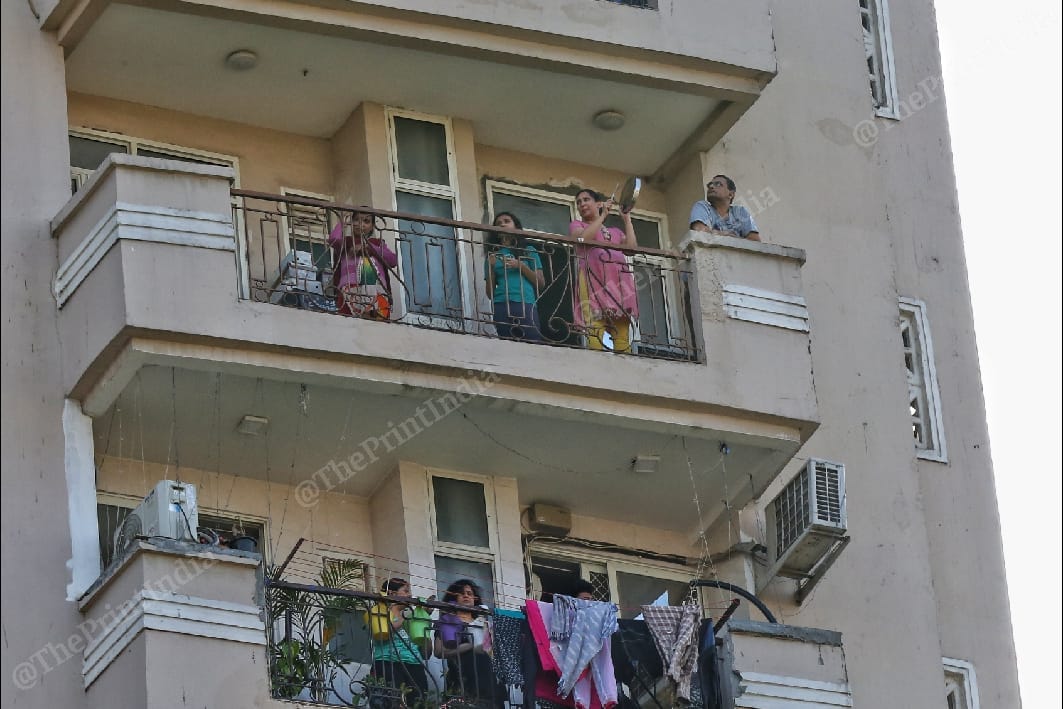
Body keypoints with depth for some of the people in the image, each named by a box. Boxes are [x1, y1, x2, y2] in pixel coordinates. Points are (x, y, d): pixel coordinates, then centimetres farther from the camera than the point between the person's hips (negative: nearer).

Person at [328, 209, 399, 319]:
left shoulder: (378, 243, 28)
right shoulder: (346, 241, 20)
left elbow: (393, 261, 13)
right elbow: (333, 239, -4)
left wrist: (369, 248, 5)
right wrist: (344, 221, 14)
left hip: (378, 292, 3)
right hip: (351, 290, -3)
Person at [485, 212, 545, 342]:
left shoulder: (528, 251, 17)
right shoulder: (493, 255, 20)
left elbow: (541, 283, 9)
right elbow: (490, 293, 15)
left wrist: (520, 266, -2)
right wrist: (491, 268, 2)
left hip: (526, 305, -1)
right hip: (501, 306, 1)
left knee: (532, 341, -16)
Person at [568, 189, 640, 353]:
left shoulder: (615, 231, 32)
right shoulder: (577, 225, 22)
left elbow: (632, 247, 12)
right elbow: (584, 238, -3)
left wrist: (627, 219, 18)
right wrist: (602, 216, 4)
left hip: (619, 282, 4)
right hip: (593, 279, -4)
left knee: (622, 336, -9)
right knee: (594, 331, -21)